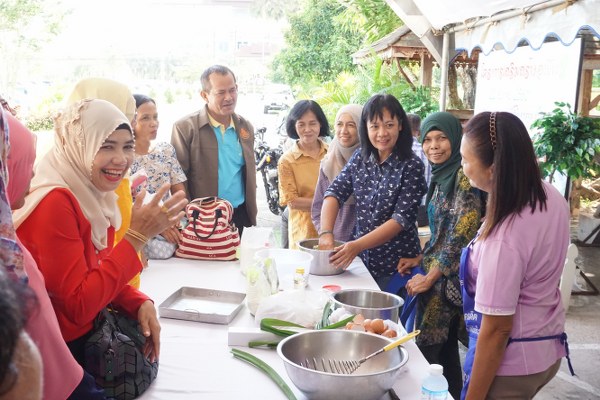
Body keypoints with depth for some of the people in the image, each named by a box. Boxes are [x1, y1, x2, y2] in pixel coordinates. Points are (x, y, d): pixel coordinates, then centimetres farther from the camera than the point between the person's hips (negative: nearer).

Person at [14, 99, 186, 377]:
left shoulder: (93, 194, 4)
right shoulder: (54, 202, -23)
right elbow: (79, 306, -23)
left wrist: (142, 303, -8)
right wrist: (136, 236, -25)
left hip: (88, 336, 8)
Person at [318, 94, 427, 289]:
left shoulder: (411, 166, -12)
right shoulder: (360, 159, 3)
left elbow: (402, 219, -17)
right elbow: (335, 193, -3)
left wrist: (357, 245, -25)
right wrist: (326, 233, -20)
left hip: (397, 266, -4)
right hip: (363, 260, 4)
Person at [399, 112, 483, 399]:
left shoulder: (464, 176, -17)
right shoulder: (441, 176, 11)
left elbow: (462, 235, -20)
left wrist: (428, 277, -14)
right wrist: (420, 259, 14)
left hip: (450, 277, -9)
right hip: (438, 270, 9)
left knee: (426, 349, -2)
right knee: (445, 347, 16)